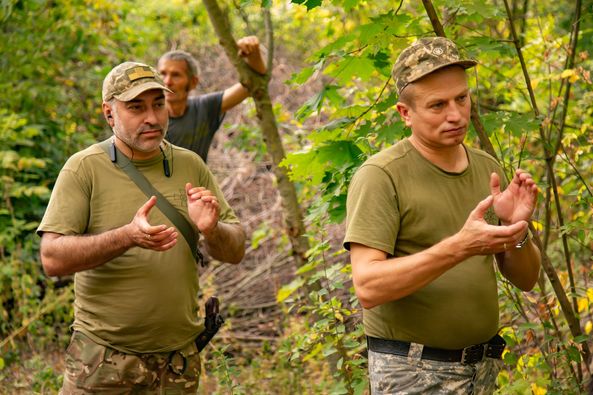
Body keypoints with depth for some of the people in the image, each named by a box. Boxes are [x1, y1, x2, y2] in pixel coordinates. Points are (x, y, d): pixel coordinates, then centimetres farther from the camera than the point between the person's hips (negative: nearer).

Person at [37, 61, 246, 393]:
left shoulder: (191, 166, 4)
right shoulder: (84, 168, -6)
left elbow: (236, 251, 7)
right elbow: (52, 259, -14)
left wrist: (211, 230, -15)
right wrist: (128, 236, -27)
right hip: (103, 358, -3)